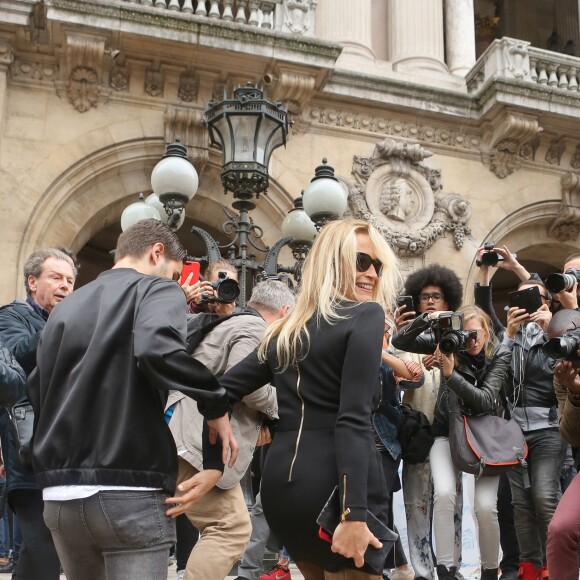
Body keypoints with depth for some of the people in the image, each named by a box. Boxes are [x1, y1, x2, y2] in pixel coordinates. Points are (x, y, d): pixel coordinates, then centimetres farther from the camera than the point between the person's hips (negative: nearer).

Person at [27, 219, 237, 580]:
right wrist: (216, 403, -11)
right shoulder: (156, 290, -2)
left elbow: (38, 392, 17)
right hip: (129, 494, -7)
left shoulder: (66, 307, 18)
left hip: (59, 495, 7)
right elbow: (159, 349, -23)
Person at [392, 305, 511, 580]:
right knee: (444, 493, -24)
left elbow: (485, 400, -21)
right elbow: (399, 342, -14)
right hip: (447, 431, 1)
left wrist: (451, 374, -32)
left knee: (485, 506, -14)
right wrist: (426, 319, -29)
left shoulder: (500, 354, -11)